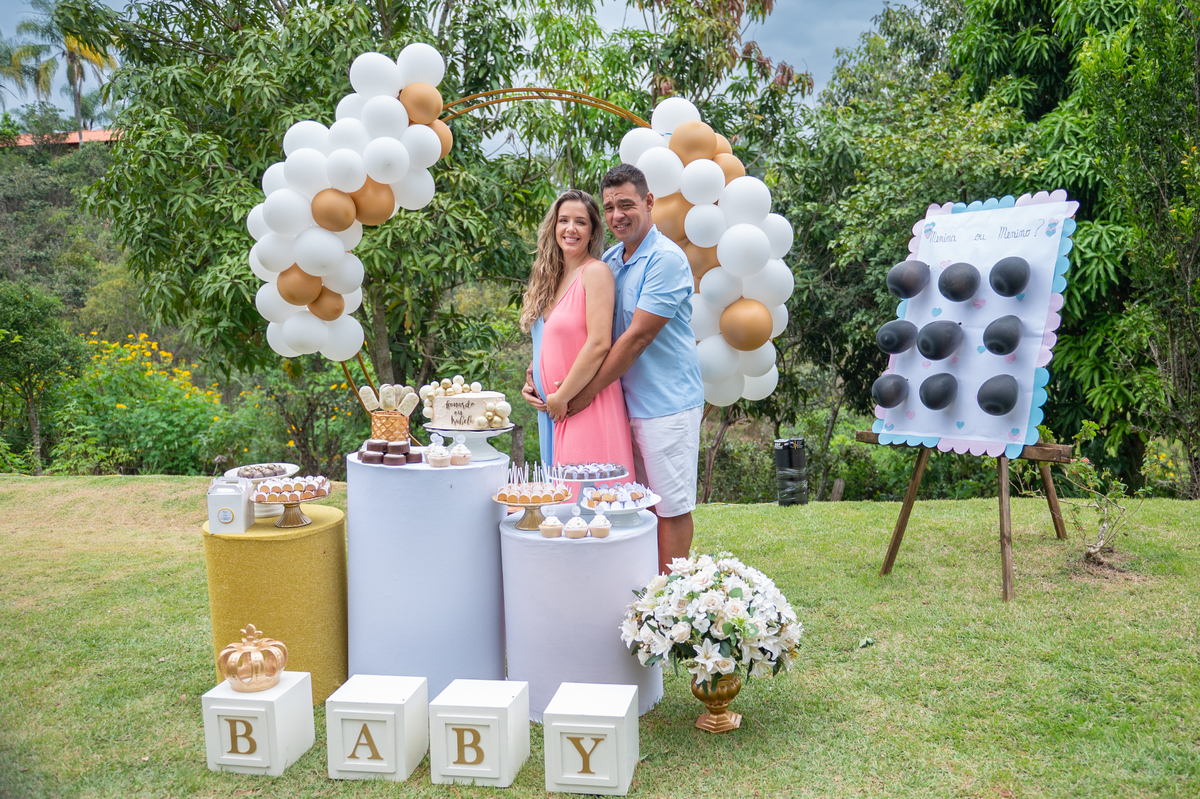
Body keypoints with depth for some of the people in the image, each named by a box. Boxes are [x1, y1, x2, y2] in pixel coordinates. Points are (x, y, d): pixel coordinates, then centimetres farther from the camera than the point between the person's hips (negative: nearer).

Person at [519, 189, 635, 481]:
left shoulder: (596, 272, -10)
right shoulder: (551, 276, 14)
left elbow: (599, 343, -18)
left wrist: (562, 397, -13)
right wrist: (532, 379, 5)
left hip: (587, 409, -8)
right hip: (553, 411, 8)